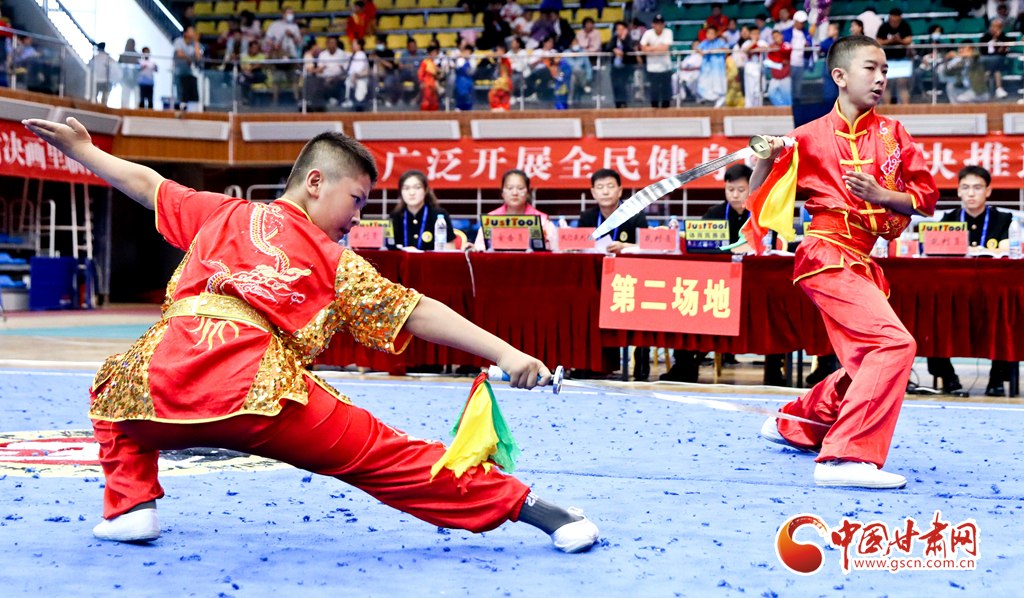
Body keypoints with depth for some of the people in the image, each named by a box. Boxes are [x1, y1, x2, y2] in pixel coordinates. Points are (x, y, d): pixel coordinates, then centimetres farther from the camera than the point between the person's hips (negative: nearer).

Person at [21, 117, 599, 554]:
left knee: (114, 391, 38)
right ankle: (529, 507, 2)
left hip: (164, 385, 3)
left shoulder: (220, 213, 25)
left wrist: (81, 149, 53)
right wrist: (507, 354, 6)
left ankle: (131, 504, 22)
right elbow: (419, 314, 8)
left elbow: (146, 183, 36)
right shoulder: (339, 265, 15)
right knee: (385, 456, 4)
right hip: (264, 396, -2)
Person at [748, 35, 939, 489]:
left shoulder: (891, 133, 10)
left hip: (863, 261, 7)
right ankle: (848, 458, -26)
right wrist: (765, 160, -18)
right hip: (828, 255, -7)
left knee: (869, 365, 17)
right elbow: (760, 199, 1)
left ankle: (795, 425, 39)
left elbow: (926, 196, 7)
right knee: (893, 343, -24)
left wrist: (879, 194, -10)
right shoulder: (811, 137, -2)